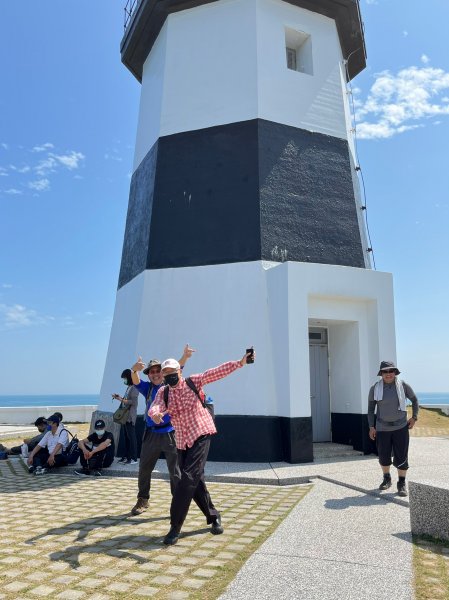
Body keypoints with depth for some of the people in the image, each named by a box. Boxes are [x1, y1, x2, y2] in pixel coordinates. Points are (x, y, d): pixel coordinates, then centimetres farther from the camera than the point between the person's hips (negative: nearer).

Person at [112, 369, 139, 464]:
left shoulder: (134, 388, -11)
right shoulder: (128, 388, 15)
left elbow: (133, 402, -18)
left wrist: (121, 400, -17)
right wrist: (120, 397, 6)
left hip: (130, 417, -8)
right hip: (125, 416, 8)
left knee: (131, 437, -5)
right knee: (126, 437, 10)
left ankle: (134, 458, -1)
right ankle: (127, 456, 17)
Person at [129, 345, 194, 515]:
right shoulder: (147, 388, 5)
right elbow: (135, 380, -14)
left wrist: (185, 356, -35)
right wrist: (135, 370, -38)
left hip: (170, 433, -3)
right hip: (151, 434, 3)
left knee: (175, 470, 2)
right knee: (144, 468, 13)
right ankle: (143, 500, 31)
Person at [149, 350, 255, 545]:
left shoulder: (193, 382, -6)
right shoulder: (163, 392, 1)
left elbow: (216, 372, -14)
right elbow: (155, 407, -19)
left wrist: (240, 362, -23)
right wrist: (155, 414, -44)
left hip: (201, 435, -4)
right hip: (182, 441, 4)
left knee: (189, 477, -14)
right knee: (195, 480, 10)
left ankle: (175, 527, -3)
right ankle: (213, 516, 31)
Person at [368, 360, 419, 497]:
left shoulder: (403, 386, -6)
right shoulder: (375, 388, -5)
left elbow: (414, 400, 9)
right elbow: (371, 408, 2)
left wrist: (414, 417, 2)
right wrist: (371, 427, -2)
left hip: (401, 427, -1)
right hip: (382, 428, 1)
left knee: (401, 457, 1)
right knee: (383, 456, 9)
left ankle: (402, 483, 18)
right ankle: (386, 479, 33)